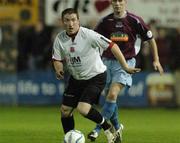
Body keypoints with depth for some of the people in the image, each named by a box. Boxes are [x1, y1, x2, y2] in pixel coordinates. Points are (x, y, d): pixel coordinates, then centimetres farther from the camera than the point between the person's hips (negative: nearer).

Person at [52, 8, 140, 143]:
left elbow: (112, 46, -19)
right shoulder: (60, 38, -7)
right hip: (76, 78, 6)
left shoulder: (88, 35, -22)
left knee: (83, 109, -23)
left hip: (96, 77, -6)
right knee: (65, 110, 3)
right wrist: (58, 69, -19)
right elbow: (57, 59, 5)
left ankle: (108, 128, 0)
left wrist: (125, 67, -20)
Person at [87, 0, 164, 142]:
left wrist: (156, 60, 6)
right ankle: (117, 128, 31)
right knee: (109, 97, 8)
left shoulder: (135, 21, -6)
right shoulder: (105, 22, -1)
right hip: (108, 62, 3)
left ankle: (97, 129, -19)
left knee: (112, 95, -20)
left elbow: (151, 39, 6)